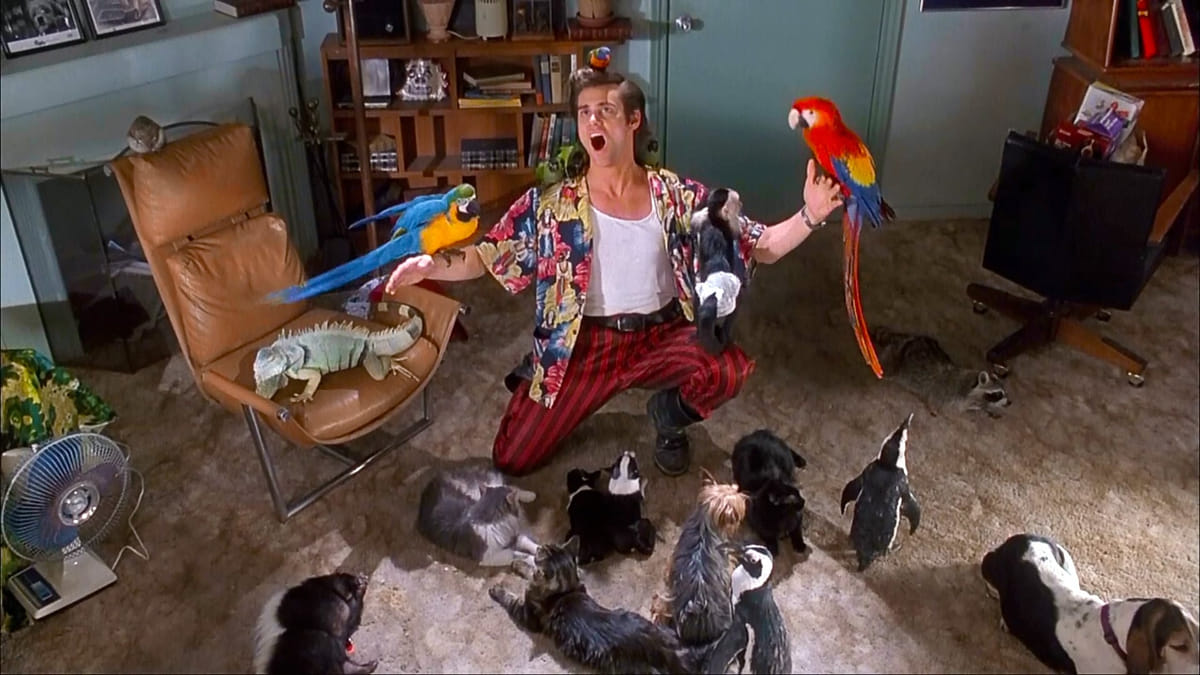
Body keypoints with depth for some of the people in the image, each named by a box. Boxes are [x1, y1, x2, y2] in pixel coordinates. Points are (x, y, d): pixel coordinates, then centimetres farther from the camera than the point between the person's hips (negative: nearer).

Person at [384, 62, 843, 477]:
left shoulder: (678, 196, -3)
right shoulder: (552, 204, -3)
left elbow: (761, 247, 0)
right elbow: (486, 257, -3)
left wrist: (809, 217, -19)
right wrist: (431, 265, -23)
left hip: (663, 336, 1)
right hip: (586, 344, 0)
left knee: (733, 368, -31)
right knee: (511, 461, -5)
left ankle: (668, 416, 5)